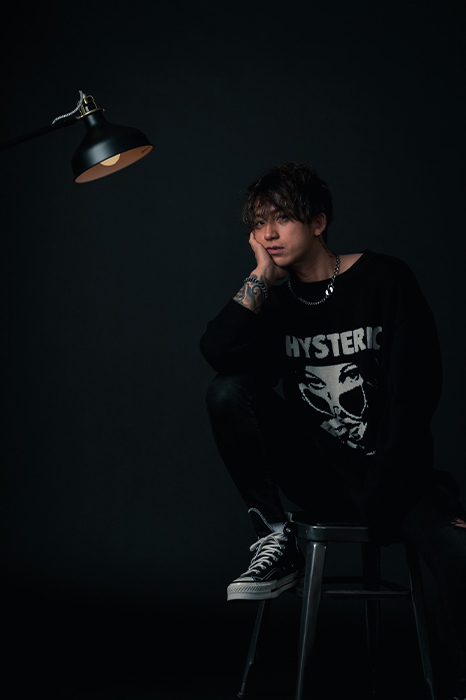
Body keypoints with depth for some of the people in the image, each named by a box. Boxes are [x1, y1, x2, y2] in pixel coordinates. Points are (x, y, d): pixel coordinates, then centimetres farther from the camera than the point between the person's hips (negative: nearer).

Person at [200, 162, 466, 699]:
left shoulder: (385, 280, -1)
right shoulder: (274, 301, 8)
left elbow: (416, 386, -7)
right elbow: (219, 351, -14)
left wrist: (387, 484, -14)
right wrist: (263, 273, -9)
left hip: (391, 472, -3)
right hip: (317, 476, 3)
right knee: (227, 392, -19)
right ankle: (277, 542, -12)